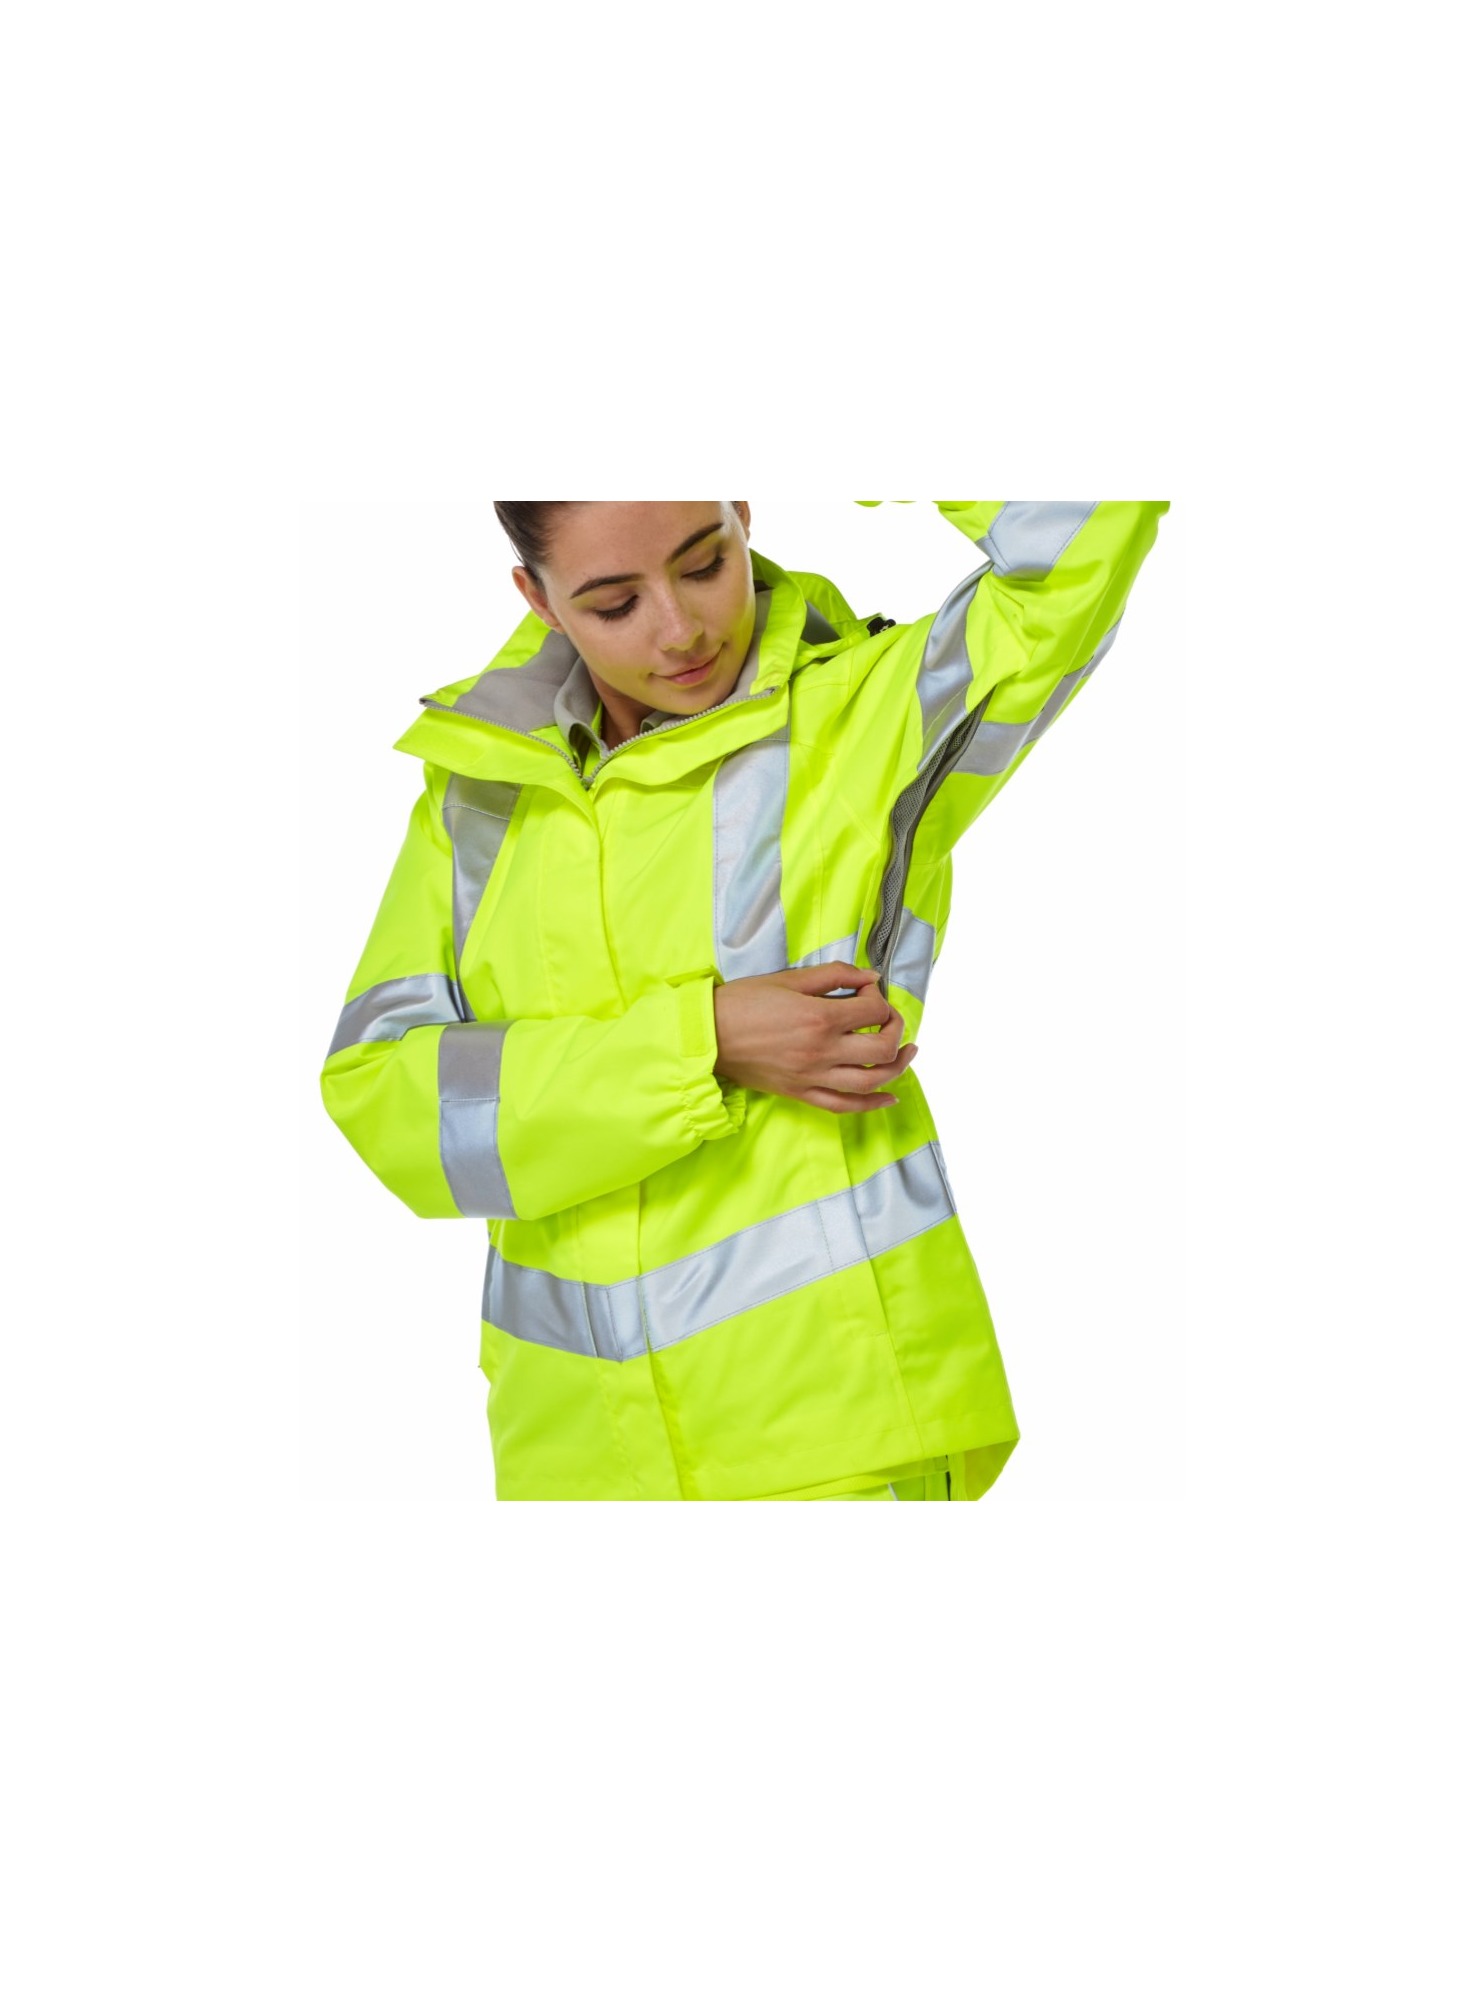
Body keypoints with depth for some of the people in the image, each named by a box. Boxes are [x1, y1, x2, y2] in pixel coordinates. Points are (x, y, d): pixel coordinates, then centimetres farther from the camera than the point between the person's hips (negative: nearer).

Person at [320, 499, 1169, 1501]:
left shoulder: (870, 716, -5)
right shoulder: (484, 785, 6)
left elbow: (1089, 518, -18)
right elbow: (386, 1101, -4)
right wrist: (700, 1045, -16)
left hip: (838, 1415, -4)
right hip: (586, 1433, 4)